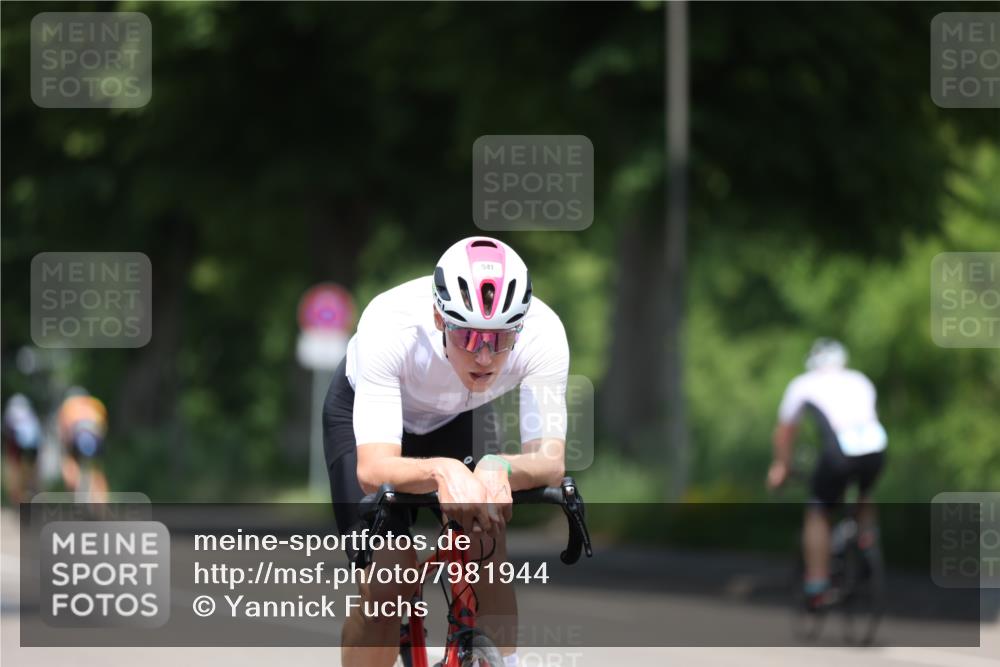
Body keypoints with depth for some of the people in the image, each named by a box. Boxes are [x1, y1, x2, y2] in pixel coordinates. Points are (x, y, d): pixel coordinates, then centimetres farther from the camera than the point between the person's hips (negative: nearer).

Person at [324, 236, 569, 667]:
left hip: (457, 417, 3)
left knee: (487, 556, -18)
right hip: (365, 413, -3)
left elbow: (550, 461, -38)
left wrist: (499, 469, -60)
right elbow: (373, 471, -47)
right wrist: (441, 471, -68)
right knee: (385, 586, -17)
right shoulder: (390, 326, -42)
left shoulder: (542, 332, -35)